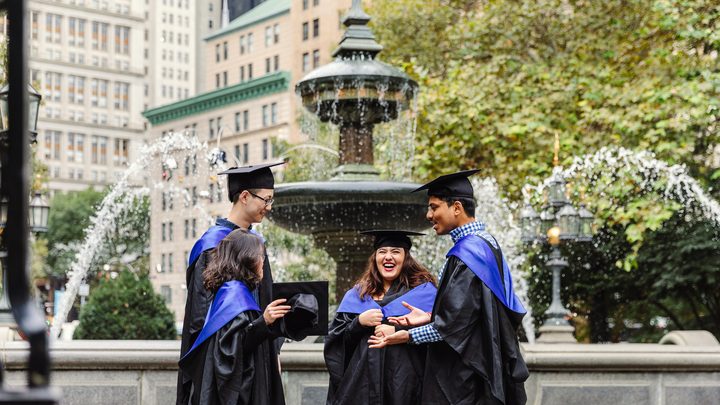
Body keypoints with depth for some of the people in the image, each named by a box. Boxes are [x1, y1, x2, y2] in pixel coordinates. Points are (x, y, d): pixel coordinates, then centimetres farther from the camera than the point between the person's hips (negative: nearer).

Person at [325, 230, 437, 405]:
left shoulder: (423, 290, 4)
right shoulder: (357, 295, 13)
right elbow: (336, 338, 8)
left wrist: (398, 332, -17)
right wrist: (359, 322, -10)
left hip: (404, 383, -3)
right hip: (362, 382, 3)